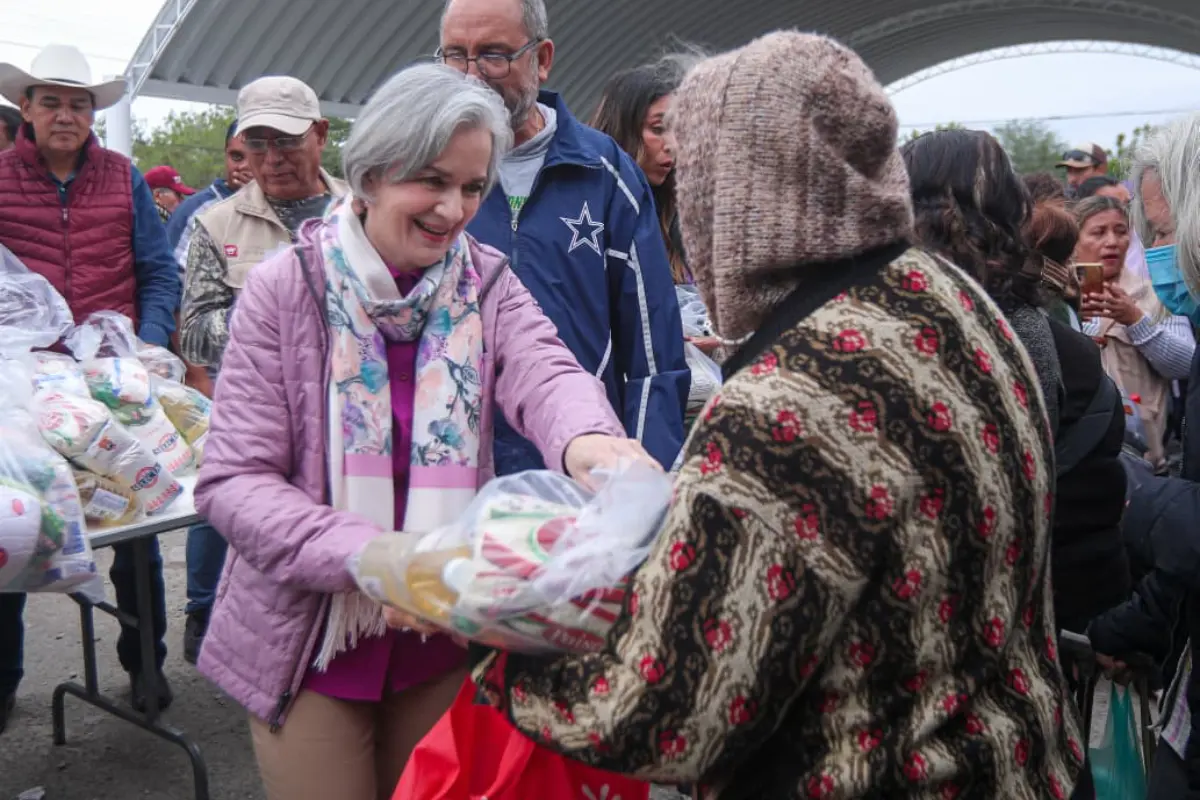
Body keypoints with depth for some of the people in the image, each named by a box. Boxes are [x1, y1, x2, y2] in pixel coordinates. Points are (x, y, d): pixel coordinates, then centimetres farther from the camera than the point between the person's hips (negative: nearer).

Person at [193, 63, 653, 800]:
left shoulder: (487, 283, -2)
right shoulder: (287, 287, -10)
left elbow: (545, 373, -22)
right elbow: (233, 481, -14)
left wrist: (585, 436, -47)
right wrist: (370, 557, -29)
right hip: (311, 642, -2)